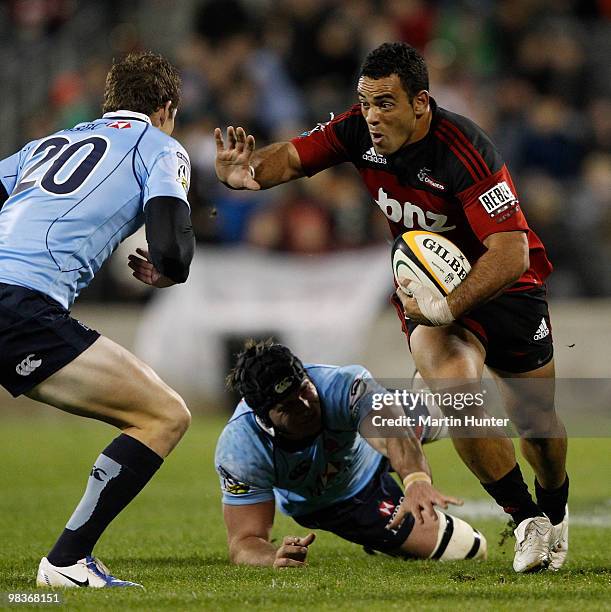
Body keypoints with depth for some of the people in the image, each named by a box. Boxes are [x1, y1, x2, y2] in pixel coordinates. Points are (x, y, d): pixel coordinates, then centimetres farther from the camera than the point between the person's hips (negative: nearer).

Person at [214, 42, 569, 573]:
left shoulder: (465, 152, -31)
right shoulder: (359, 130, -15)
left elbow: (511, 254, -35)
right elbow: (294, 156, -5)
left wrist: (448, 308, -44)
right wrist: (249, 170, -28)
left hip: (504, 284, -2)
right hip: (428, 286, 3)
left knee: (537, 420, 9)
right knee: (454, 386, -26)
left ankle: (555, 511, 44)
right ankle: (527, 519, -9)